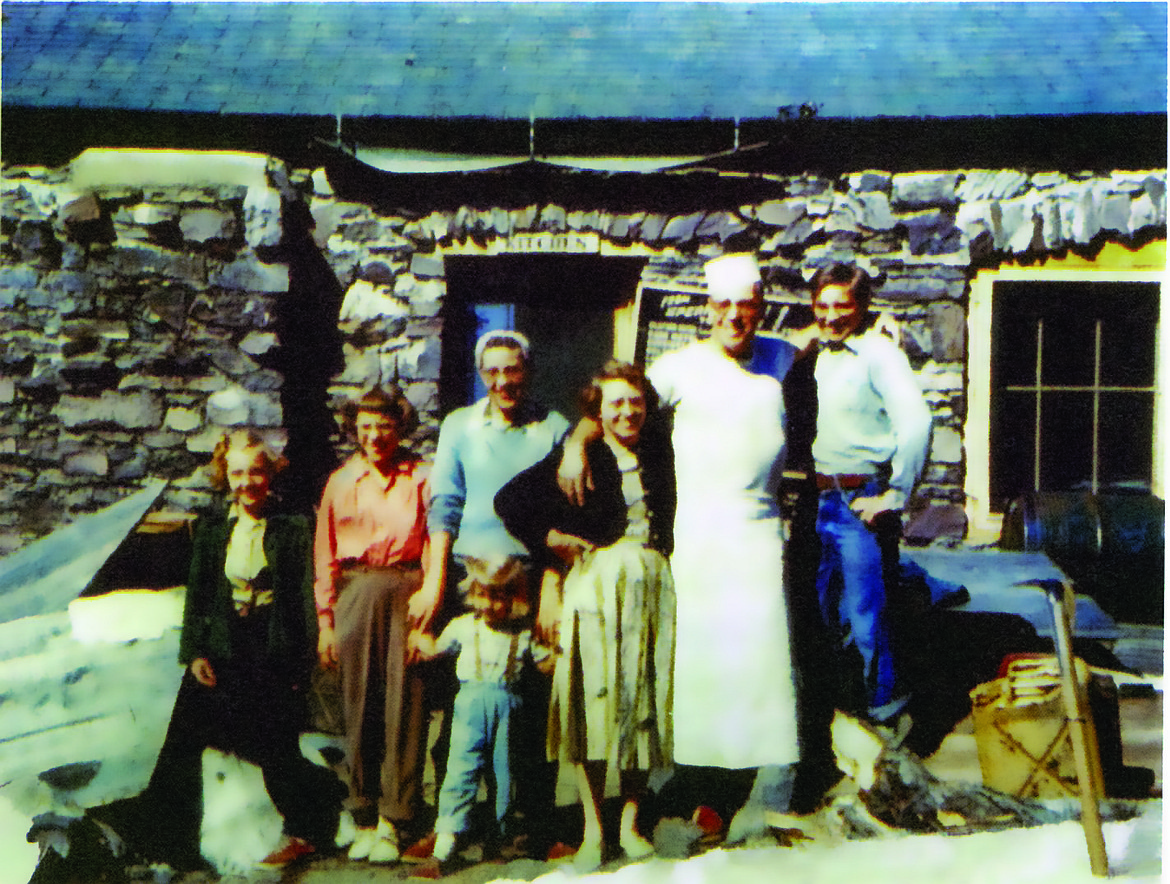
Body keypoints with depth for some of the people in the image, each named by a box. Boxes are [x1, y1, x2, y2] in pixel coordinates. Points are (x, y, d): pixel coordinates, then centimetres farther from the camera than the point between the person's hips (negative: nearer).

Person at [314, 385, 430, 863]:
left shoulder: (421, 478, 8)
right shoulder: (339, 483, 16)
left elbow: (434, 546, 4)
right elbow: (325, 557, 16)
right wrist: (325, 620, 9)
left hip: (407, 589, -2)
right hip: (355, 594, 2)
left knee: (404, 701, -6)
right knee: (359, 703, 1)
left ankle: (392, 821, -1)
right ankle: (364, 817, 9)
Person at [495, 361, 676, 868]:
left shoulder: (662, 454, 11)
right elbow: (508, 500, 3)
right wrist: (551, 539, 0)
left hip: (653, 583, 3)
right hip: (596, 581, -3)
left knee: (645, 701, 4)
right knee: (594, 699, -4)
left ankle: (630, 822, 14)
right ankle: (592, 828, 4)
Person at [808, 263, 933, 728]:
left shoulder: (879, 353, -12)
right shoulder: (823, 356, 13)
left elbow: (915, 423, -24)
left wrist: (893, 498, -22)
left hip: (862, 501, -8)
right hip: (825, 498, 8)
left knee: (864, 613, -4)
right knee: (825, 603, 16)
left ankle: (883, 703, 11)